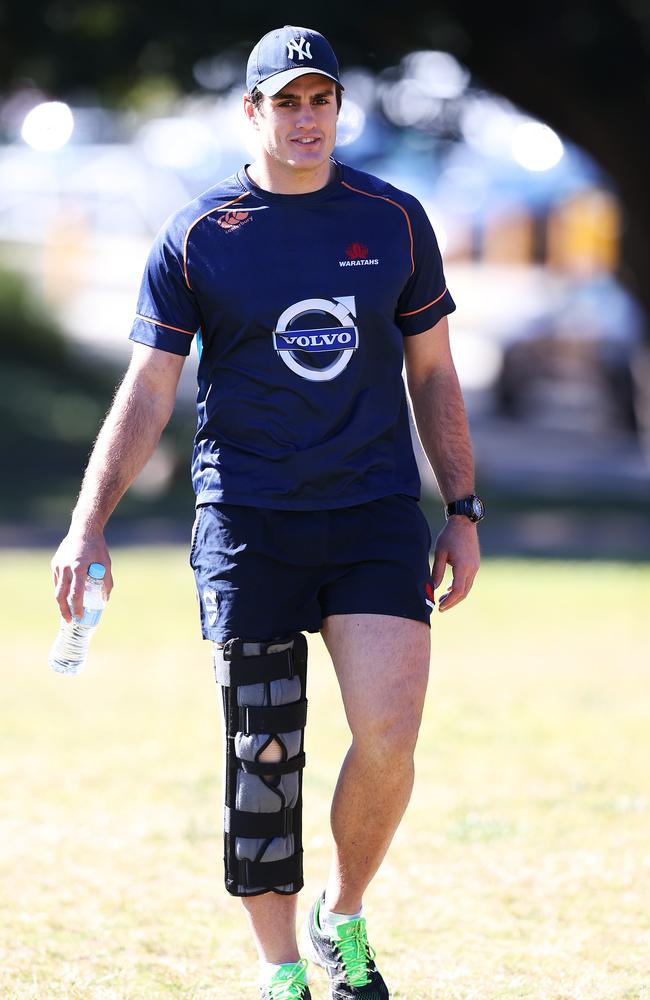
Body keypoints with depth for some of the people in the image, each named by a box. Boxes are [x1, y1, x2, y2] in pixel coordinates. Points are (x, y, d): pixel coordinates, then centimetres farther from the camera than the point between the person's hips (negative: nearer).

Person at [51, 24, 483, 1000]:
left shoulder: (394, 219, 6)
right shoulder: (196, 236, 0)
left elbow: (433, 372, 14)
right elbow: (146, 393, -1)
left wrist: (463, 513, 9)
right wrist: (88, 523, -11)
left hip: (376, 514, 1)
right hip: (246, 518, -1)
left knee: (388, 734, -13)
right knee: (264, 756, -2)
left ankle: (343, 919, 11)